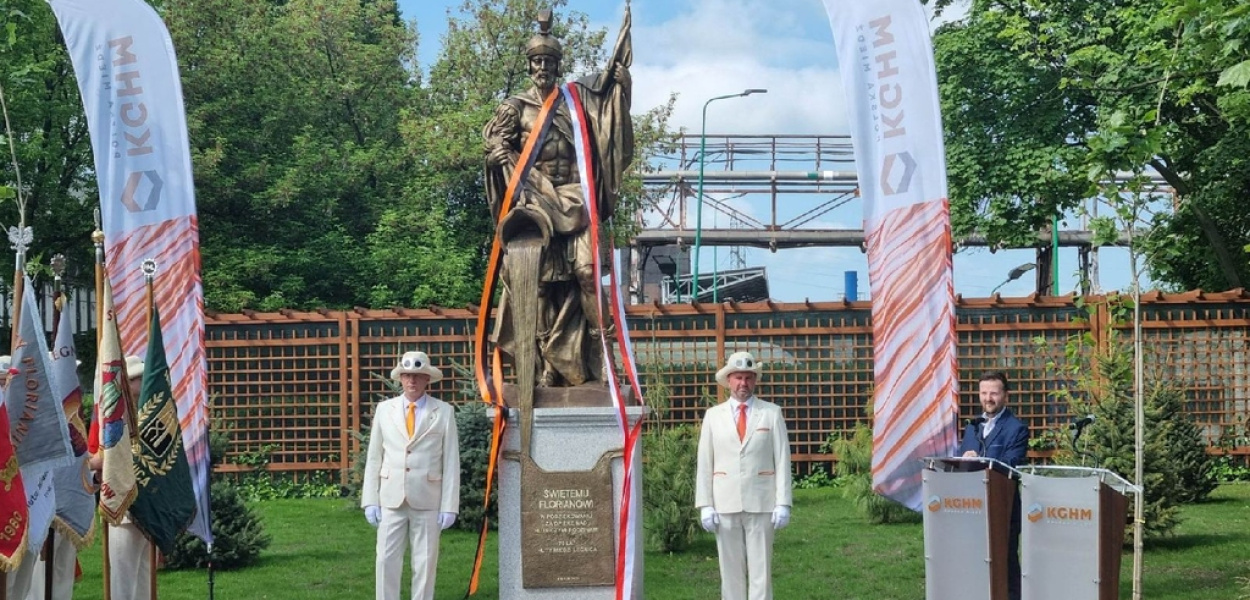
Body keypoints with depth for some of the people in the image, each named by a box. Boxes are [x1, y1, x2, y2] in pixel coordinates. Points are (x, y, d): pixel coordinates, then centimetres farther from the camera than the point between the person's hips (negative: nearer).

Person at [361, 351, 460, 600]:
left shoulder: (444, 412, 1)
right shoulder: (384, 409, 7)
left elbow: (451, 462, -1)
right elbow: (374, 458, 7)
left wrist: (449, 506, -6)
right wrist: (370, 500, 1)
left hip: (427, 501, -1)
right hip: (391, 499, 2)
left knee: (425, 563, 4)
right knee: (386, 561, 1)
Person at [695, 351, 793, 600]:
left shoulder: (772, 413, 5)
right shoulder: (713, 416, 8)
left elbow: (782, 460, 1)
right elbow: (704, 463, 5)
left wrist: (783, 503, -6)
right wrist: (705, 505, -3)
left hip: (761, 504, -1)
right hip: (725, 505, 1)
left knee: (760, 570, 0)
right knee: (731, 571, 5)